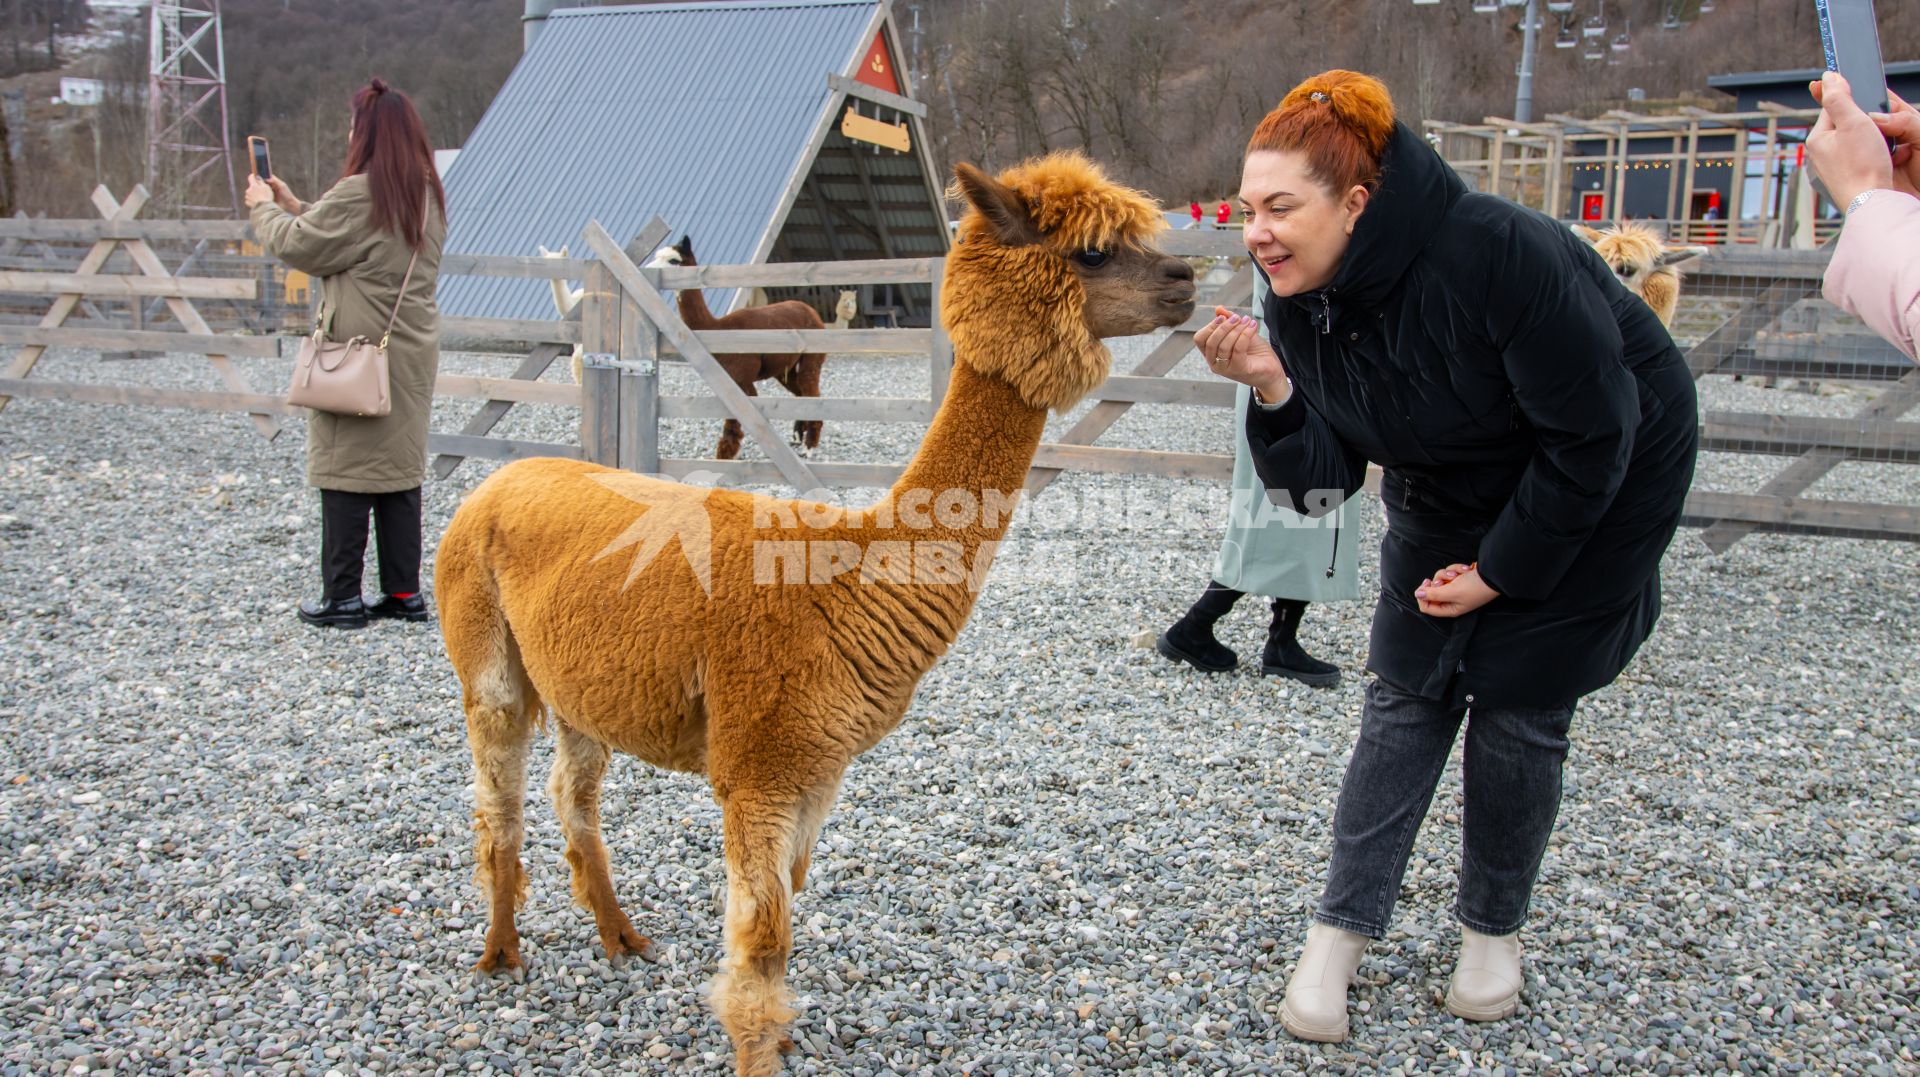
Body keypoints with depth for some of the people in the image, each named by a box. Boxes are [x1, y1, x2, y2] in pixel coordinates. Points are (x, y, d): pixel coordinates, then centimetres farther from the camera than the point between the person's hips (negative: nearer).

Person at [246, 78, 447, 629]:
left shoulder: (358, 195, -16)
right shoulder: (427, 195, 10)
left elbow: (297, 246, -6)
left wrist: (265, 208, 13)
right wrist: (295, 206, 23)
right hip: (412, 351, 8)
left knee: (346, 471, 0)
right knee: (400, 468, 11)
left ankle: (342, 597, 6)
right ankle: (405, 592, 15)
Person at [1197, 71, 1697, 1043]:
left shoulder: (1500, 253, -34)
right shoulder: (1298, 305, -15)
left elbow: (1592, 434, -26)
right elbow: (1323, 479, -14)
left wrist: (1502, 572, -19)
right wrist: (1272, 389, -33)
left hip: (1599, 490, -5)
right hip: (1444, 502, 5)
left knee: (1517, 706, -1)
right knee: (1404, 696, 0)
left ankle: (1493, 928, 21)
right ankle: (1339, 933, 6)